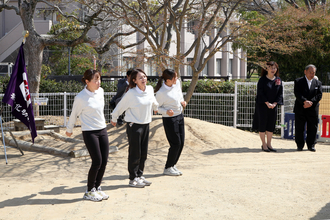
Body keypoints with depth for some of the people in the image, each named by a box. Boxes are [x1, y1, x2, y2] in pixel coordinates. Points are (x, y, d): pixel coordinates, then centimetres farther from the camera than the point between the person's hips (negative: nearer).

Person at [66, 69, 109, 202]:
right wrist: (69, 129, 11)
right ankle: (89, 192, 9)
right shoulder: (80, 98, -14)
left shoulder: (100, 91, 4)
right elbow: (74, 114, 0)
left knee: (104, 161, 4)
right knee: (97, 162, -8)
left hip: (102, 131, 6)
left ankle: (97, 188, 21)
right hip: (89, 132, -6)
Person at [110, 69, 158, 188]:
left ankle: (140, 175, 24)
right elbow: (121, 106, -5)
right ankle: (133, 179, 9)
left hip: (146, 124, 6)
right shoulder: (131, 93, -17)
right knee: (135, 153, -1)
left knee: (143, 153, 11)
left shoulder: (150, 89, 1)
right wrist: (114, 118, 5)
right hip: (134, 125, -6)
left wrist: (156, 107, 40)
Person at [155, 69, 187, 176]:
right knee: (176, 144, -4)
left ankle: (173, 165, 27)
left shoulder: (177, 83, -2)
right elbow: (157, 107, -12)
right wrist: (166, 111, -29)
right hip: (169, 119, -8)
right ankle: (168, 168, 14)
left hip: (180, 116, 8)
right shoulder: (161, 93, -23)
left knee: (181, 143, 10)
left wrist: (182, 101, 1)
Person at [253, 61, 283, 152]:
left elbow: (280, 93, 5)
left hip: (273, 106, 4)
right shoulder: (262, 79, -6)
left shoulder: (278, 80, 6)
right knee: (262, 124, 0)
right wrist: (267, 103, -16)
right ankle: (264, 144, 9)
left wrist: (274, 103, -8)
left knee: (271, 125, 7)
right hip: (262, 105, -4)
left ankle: (269, 144, 16)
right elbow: (260, 93, -10)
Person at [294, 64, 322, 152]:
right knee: (299, 128, 1)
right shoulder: (298, 81, 4)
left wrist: (311, 102, -15)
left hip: (313, 109, 2)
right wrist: (305, 101, -23)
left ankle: (311, 145, 14)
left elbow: (319, 95, 0)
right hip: (300, 109, -1)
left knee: (312, 128, 3)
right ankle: (299, 145, 13)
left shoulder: (318, 83, 11)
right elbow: (297, 94, -9)